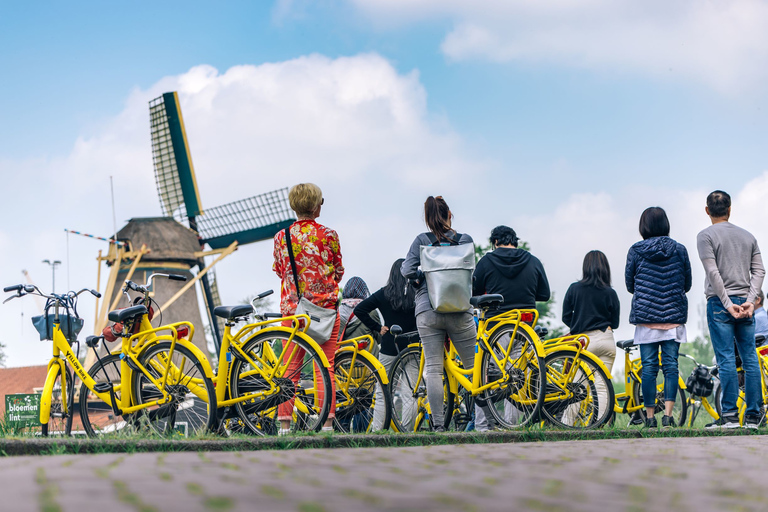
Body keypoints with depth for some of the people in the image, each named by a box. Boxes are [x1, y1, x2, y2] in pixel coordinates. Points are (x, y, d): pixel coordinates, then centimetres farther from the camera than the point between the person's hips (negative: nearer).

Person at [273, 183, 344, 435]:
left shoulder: (281, 237, 2)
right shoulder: (328, 235, -5)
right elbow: (339, 270, 6)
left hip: (292, 307, 2)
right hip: (324, 306, -2)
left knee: (291, 367, 6)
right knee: (325, 366, 0)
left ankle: (285, 423, 3)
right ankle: (326, 422, -3)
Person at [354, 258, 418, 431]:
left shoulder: (384, 294, 0)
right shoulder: (418, 294, -3)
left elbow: (359, 310, -3)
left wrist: (378, 328, 1)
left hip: (389, 348, 0)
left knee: (382, 393, 6)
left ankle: (376, 430, 1)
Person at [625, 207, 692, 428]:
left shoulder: (635, 251, -1)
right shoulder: (679, 250, 2)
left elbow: (629, 285, 7)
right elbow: (687, 284, 10)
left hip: (645, 316, -1)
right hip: (674, 316, 1)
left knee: (649, 366, 2)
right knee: (671, 365, 2)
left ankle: (650, 416, 4)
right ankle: (668, 414, -7)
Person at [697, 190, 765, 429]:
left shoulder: (706, 236, -1)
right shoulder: (748, 236, 14)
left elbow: (713, 273, -11)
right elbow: (759, 271, 5)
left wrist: (728, 304, -11)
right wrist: (750, 301, -3)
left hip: (720, 303, -4)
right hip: (745, 303, 5)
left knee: (726, 359, -7)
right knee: (750, 359, 5)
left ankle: (730, 415, -9)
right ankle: (753, 416, 5)